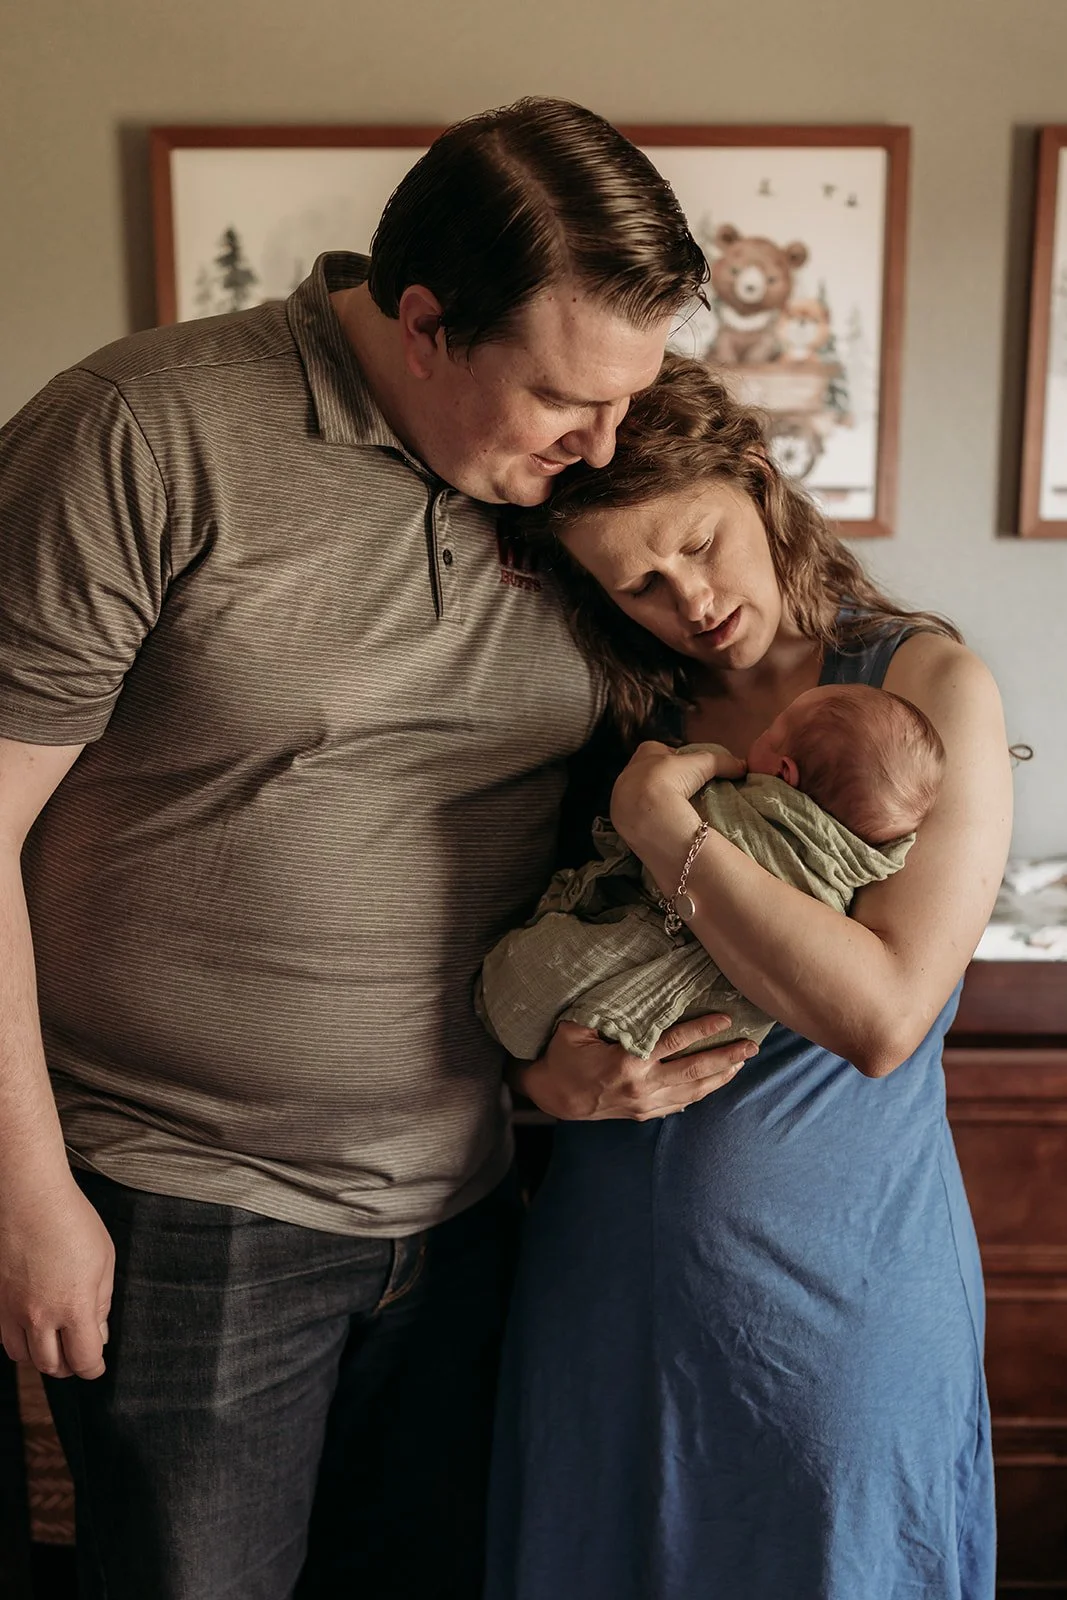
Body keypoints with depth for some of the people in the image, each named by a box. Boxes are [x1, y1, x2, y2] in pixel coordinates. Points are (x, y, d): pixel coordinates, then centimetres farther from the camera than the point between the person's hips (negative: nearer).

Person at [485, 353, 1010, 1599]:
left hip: (833, 1268, -4)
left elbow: (883, 1015, -22)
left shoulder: (928, 683, -10)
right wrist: (541, 1064, -8)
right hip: (608, 1251, 4)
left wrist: (663, 827, -19)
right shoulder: (634, 716, 4)